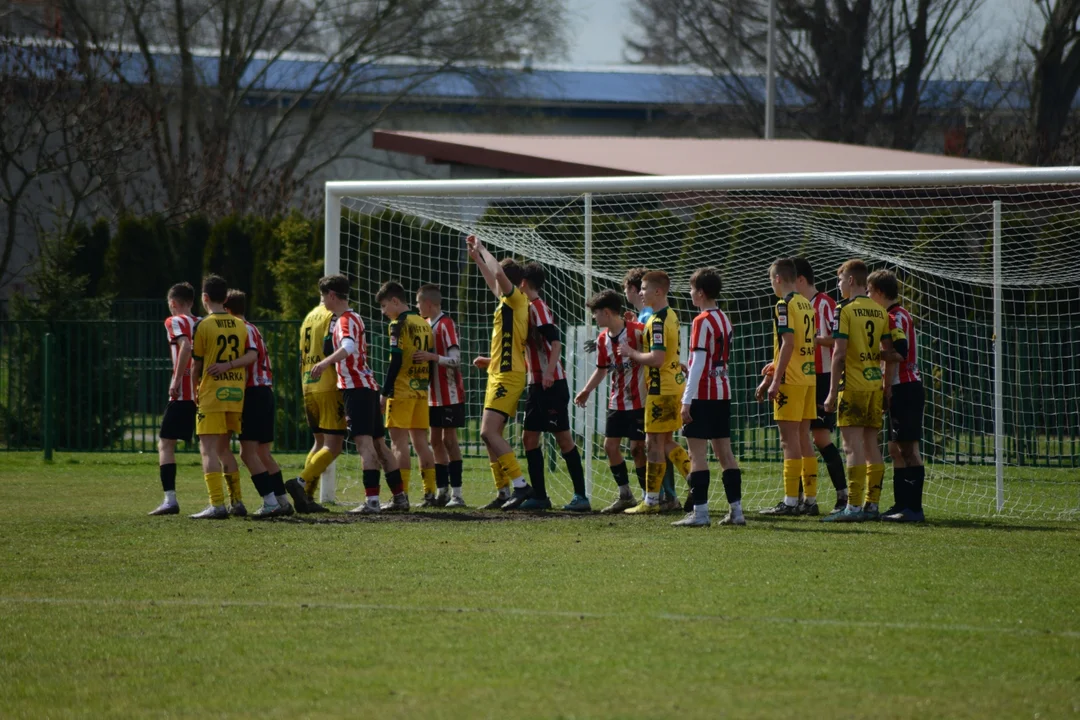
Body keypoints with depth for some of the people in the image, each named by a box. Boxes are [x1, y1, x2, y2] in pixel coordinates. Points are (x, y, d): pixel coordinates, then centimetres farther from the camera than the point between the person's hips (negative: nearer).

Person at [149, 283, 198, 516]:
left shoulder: (175, 322, -1)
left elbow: (186, 346, -19)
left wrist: (176, 381, -19)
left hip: (183, 393, -6)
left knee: (165, 444, -2)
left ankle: (170, 499, -14)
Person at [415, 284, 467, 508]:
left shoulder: (446, 324, -13)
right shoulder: (427, 324, 13)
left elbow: (455, 359, -21)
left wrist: (433, 357, -34)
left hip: (449, 394, -8)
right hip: (433, 395, 8)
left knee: (449, 439, -8)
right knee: (436, 441, 8)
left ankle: (456, 493, -7)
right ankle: (442, 492, 12)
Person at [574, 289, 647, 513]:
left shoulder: (638, 331, -15)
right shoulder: (603, 339, 6)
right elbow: (602, 369, 18)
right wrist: (586, 390, 7)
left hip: (639, 400, -7)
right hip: (617, 401, 7)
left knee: (637, 448, -6)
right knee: (610, 445, 4)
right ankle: (625, 496, 14)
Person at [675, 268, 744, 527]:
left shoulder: (702, 322, -12)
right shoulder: (724, 319, 14)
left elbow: (698, 363, -16)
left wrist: (687, 401, -15)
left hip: (703, 395, -8)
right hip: (723, 393, 8)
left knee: (698, 452, -6)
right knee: (724, 452, 9)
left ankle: (699, 512, -10)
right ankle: (736, 510, 8)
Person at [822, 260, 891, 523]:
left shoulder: (845, 309, -8)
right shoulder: (880, 311, 11)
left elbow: (839, 353, -12)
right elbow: (889, 351, 12)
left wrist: (833, 391, -10)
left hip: (853, 384, -7)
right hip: (875, 383, 7)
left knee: (853, 446, -8)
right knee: (871, 444, 11)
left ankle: (854, 507, -12)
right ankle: (872, 505, 12)